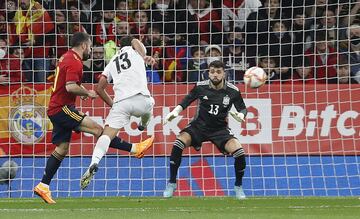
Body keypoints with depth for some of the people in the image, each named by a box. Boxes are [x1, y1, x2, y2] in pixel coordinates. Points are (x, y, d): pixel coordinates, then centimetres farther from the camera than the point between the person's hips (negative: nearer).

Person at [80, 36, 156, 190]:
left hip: (120, 102, 2)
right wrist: (145, 57, -18)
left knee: (107, 134, -10)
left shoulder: (112, 62, 30)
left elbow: (99, 89, 24)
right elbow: (136, 41, -4)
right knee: (149, 103, 35)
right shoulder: (136, 50, 22)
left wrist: (112, 104, 35)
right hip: (141, 99, -2)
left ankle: (94, 162, -34)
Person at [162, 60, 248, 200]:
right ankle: (172, 183, -11)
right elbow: (186, 101, 3)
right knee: (178, 143, -26)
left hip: (220, 129, 0)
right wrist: (175, 112, -13)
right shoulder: (201, 87, -10)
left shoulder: (233, 91, -10)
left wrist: (241, 115, -23)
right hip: (199, 125, 0)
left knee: (239, 151, -22)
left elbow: (242, 108, 1)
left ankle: (238, 187, 5)